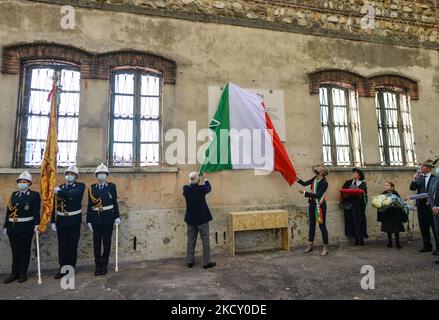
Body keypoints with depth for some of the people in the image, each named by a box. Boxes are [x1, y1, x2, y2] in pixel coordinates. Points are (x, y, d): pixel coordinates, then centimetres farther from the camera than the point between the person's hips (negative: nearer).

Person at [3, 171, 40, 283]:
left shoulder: (34, 195, -3)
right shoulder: (13, 195, 12)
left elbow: (36, 211, -10)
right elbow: (8, 211, 11)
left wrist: (36, 224, -19)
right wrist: (6, 226, 8)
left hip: (26, 227, -4)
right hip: (12, 227, 4)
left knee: (24, 250, 6)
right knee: (15, 250, 13)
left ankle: (23, 273, 18)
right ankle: (15, 273, 25)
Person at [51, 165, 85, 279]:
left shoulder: (80, 186, -1)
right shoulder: (59, 187, 10)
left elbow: (74, 194, -24)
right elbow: (55, 205, 8)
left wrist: (59, 191, -13)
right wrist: (53, 221, 5)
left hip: (74, 220, -3)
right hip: (61, 220, 3)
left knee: (72, 245, 4)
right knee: (62, 246, 9)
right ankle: (62, 269, 21)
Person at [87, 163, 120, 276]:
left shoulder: (112, 186, 2)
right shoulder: (92, 188, 5)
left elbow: (115, 202, 2)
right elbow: (89, 205, 5)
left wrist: (117, 217, -4)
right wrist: (88, 221, 3)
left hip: (108, 219, -1)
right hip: (96, 219, 1)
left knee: (107, 243, 4)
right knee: (96, 243, 8)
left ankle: (104, 265, 17)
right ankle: (98, 266, 20)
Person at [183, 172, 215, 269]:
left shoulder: (186, 189, -9)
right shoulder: (202, 188, -17)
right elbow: (209, 188, 6)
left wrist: (192, 182, 22)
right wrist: (205, 178, 19)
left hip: (190, 219, 4)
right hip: (202, 219, -4)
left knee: (191, 241, 14)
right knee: (205, 241, 6)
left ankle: (190, 262, 22)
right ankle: (206, 262, 12)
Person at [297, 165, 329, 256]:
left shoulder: (324, 183, -18)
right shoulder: (315, 179, 4)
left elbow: (317, 195, -23)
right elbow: (304, 183, 8)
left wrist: (305, 192, -22)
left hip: (320, 206, -8)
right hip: (312, 204, 8)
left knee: (322, 226, -1)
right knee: (312, 225, 15)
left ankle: (325, 247, 10)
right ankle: (310, 245, 27)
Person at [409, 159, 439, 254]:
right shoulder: (419, 177, 9)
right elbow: (412, 188, 5)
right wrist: (414, 179, -8)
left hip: (431, 205, -5)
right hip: (421, 205, 5)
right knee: (423, 227, 11)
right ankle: (427, 246, 21)